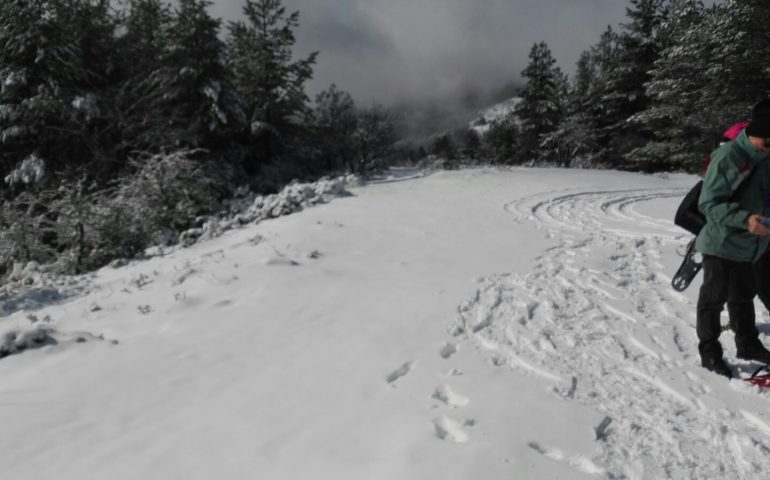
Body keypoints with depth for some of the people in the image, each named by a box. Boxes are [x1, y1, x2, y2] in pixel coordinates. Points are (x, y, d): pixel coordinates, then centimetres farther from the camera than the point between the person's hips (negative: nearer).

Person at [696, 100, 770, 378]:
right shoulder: (727, 157, -21)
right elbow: (709, 203, -22)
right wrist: (744, 219, -33)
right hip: (722, 244, -8)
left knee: (744, 296, 20)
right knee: (714, 297, 3)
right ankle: (709, 352, 15)